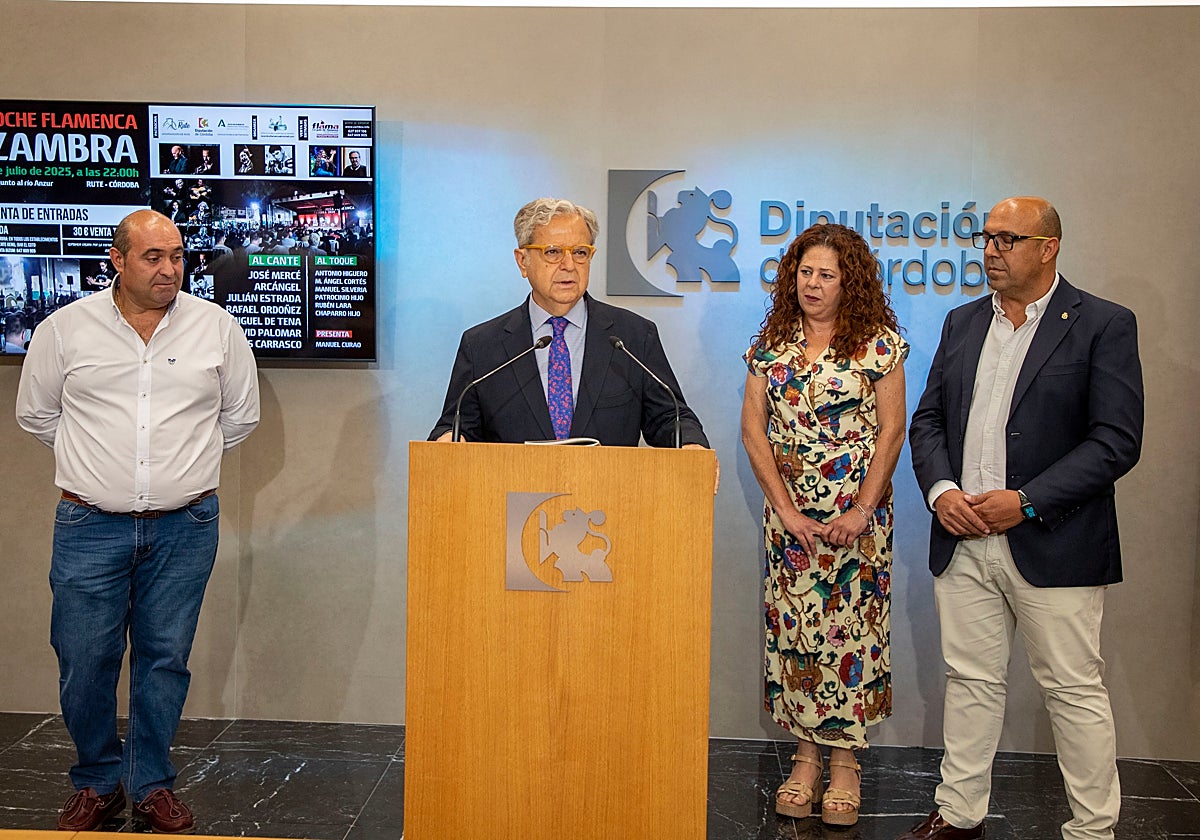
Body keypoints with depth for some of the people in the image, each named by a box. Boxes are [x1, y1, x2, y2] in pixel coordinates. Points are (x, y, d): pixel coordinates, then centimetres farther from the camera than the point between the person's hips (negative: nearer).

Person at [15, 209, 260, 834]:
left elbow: (240, 415, 13)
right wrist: (95, 463, 12)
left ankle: (151, 783, 25)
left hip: (184, 528, 1)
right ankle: (97, 782, 25)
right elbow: (36, 414, 13)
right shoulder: (65, 329, 1)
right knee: (83, 663, 4)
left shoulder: (216, 327, 2)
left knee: (165, 659, 8)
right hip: (90, 526, 0)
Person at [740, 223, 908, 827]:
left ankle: (845, 760, 12)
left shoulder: (878, 342, -2)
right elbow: (753, 429, 3)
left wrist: (862, 510, -12)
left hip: (856, 512, -3)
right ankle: (806, 753, 17)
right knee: (792, 624, 5)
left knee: (850, 627, 0)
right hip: (789, 511, 3)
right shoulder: (771, 344, 6)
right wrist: (785, 507, -5)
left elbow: (891, 431, -5)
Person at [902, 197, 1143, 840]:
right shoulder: (962, 323, 13)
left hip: (1052, 544, -5)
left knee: (1074, 691, 5)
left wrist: (1025, 501, -17)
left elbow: (1117, 441, -11)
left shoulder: (1104, 325, -4)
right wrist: (940, 489, -5)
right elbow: (928, 420, 13)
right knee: (970, 680, 13)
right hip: (963, 540, 5)